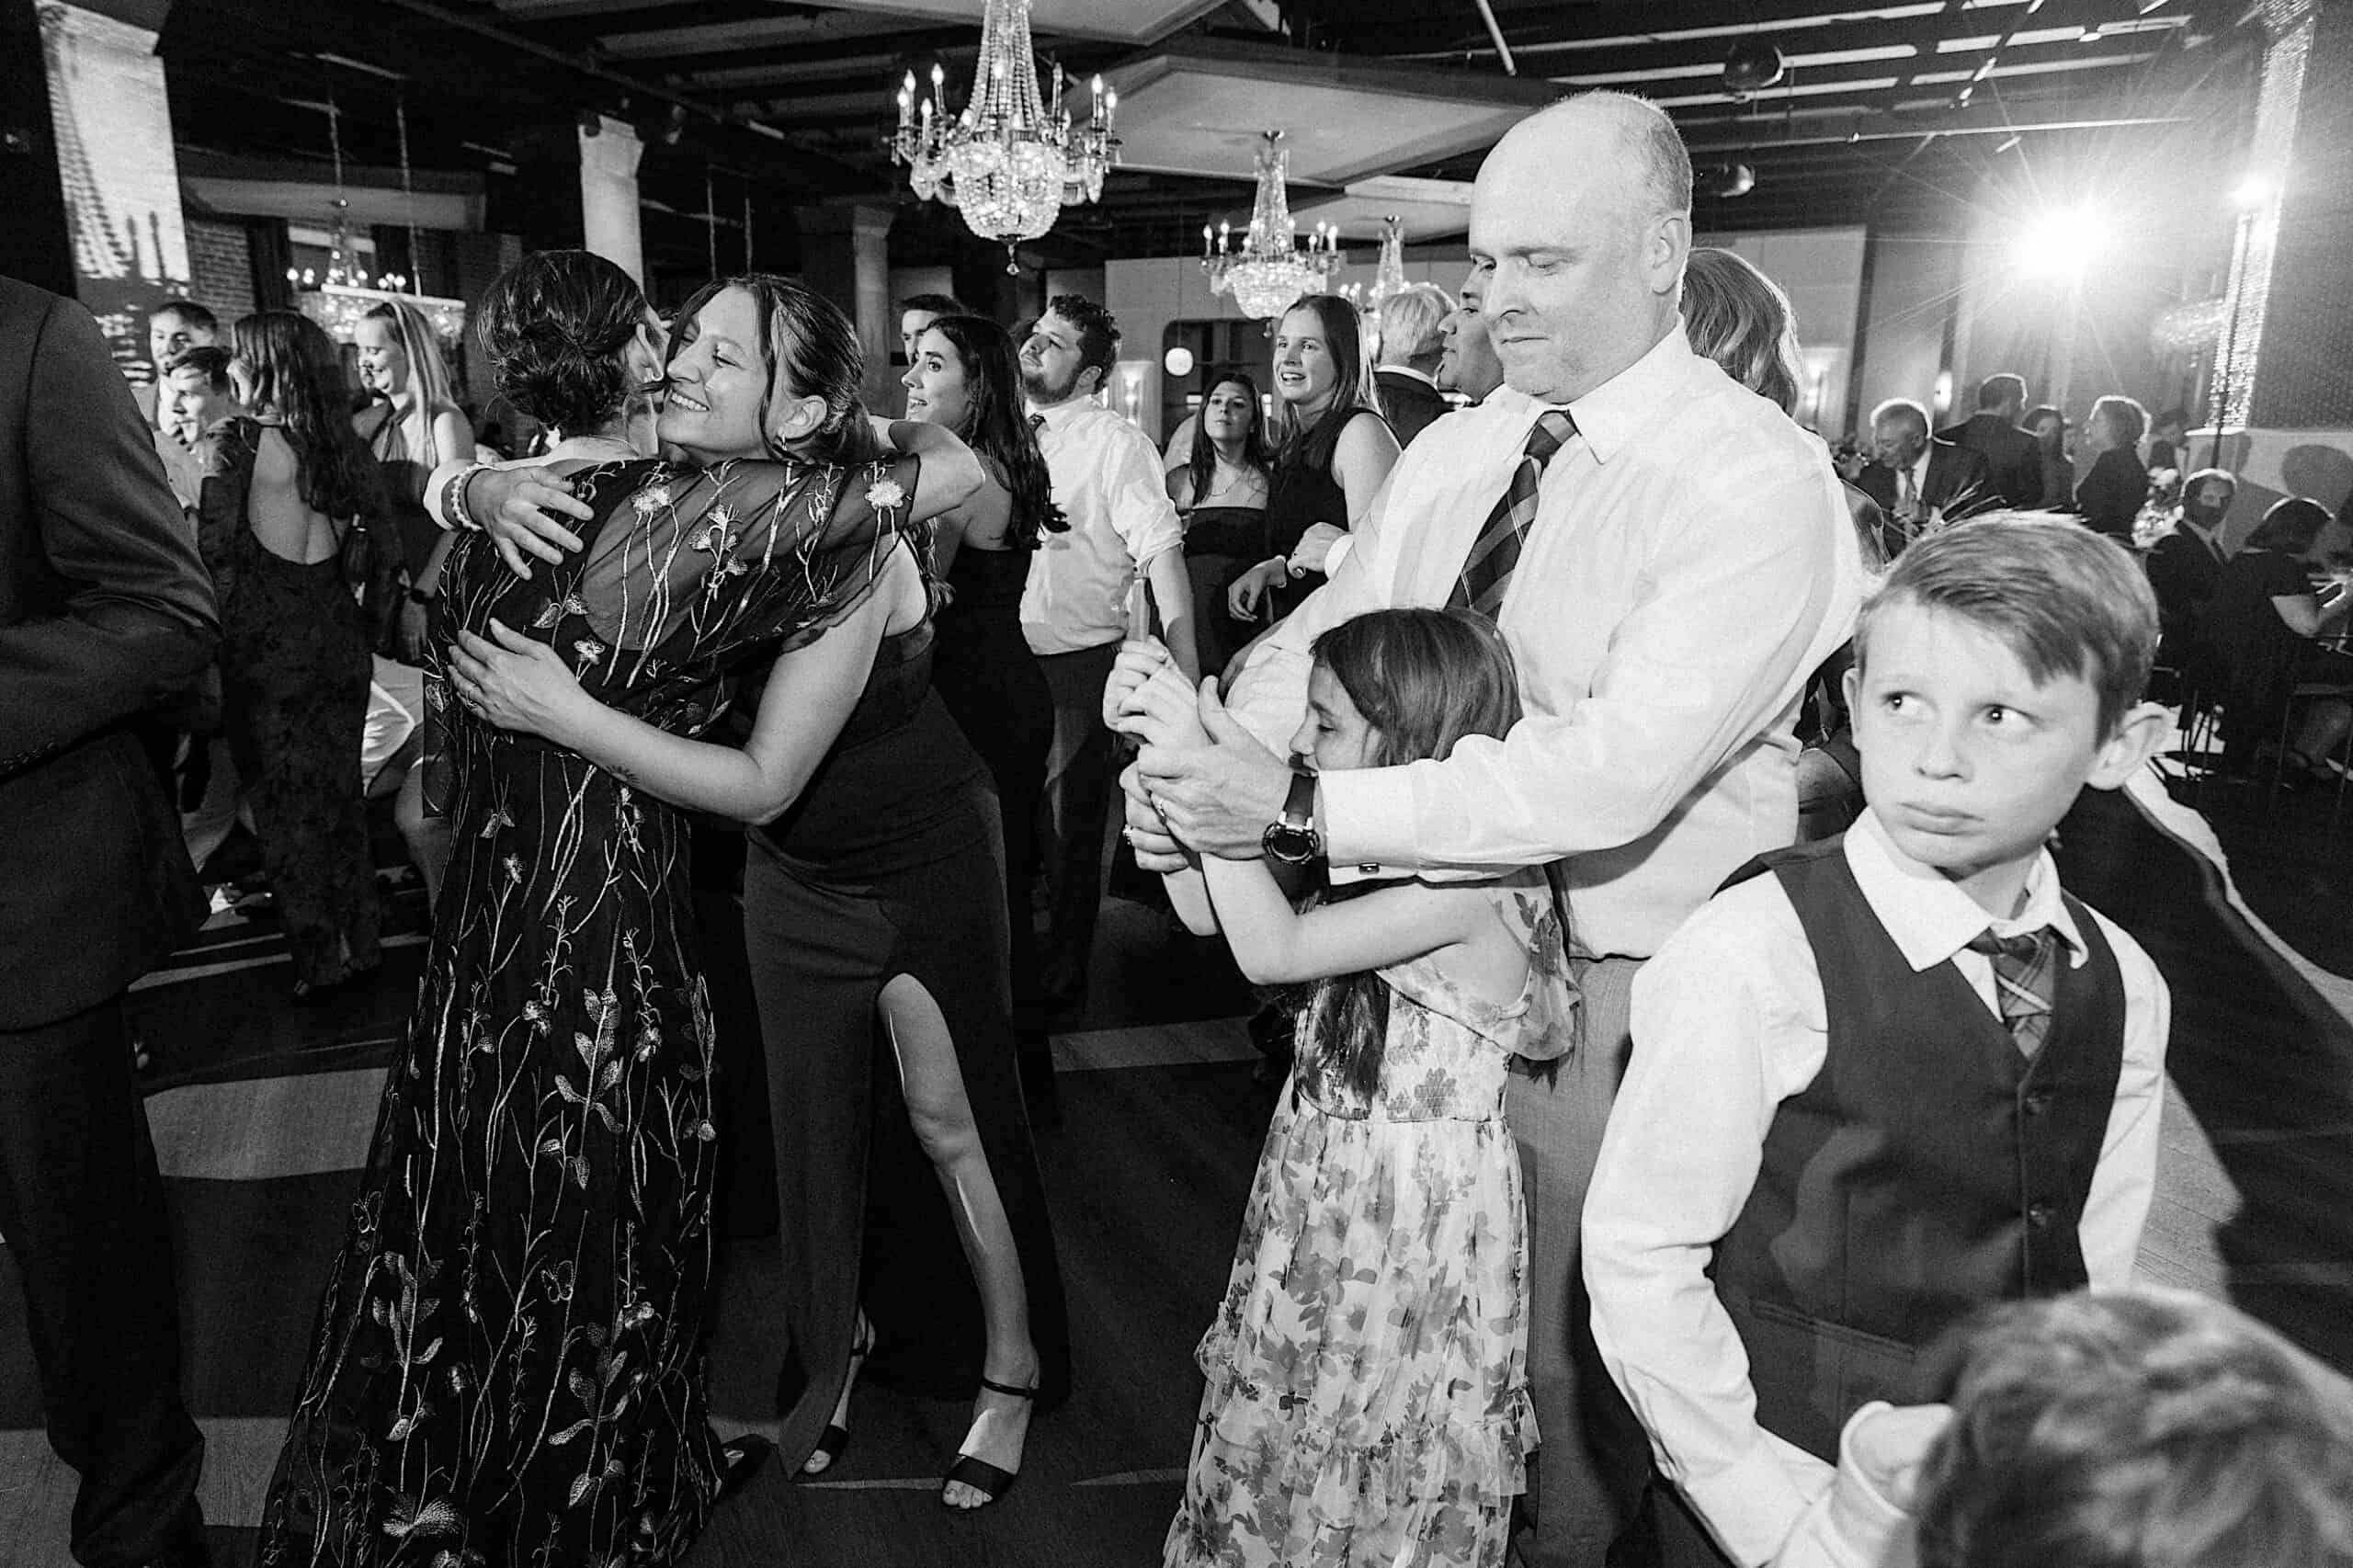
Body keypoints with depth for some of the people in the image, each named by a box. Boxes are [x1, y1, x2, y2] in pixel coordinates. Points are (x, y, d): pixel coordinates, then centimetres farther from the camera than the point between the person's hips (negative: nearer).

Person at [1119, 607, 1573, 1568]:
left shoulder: (1474, 884, -25)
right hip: (1324, 1189, 8)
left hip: (1414, 1220, -8)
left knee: (1374, 1491, 13)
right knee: (1279, 1431, 23)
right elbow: (1207, 913, 5)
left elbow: (1271, 949, -32)